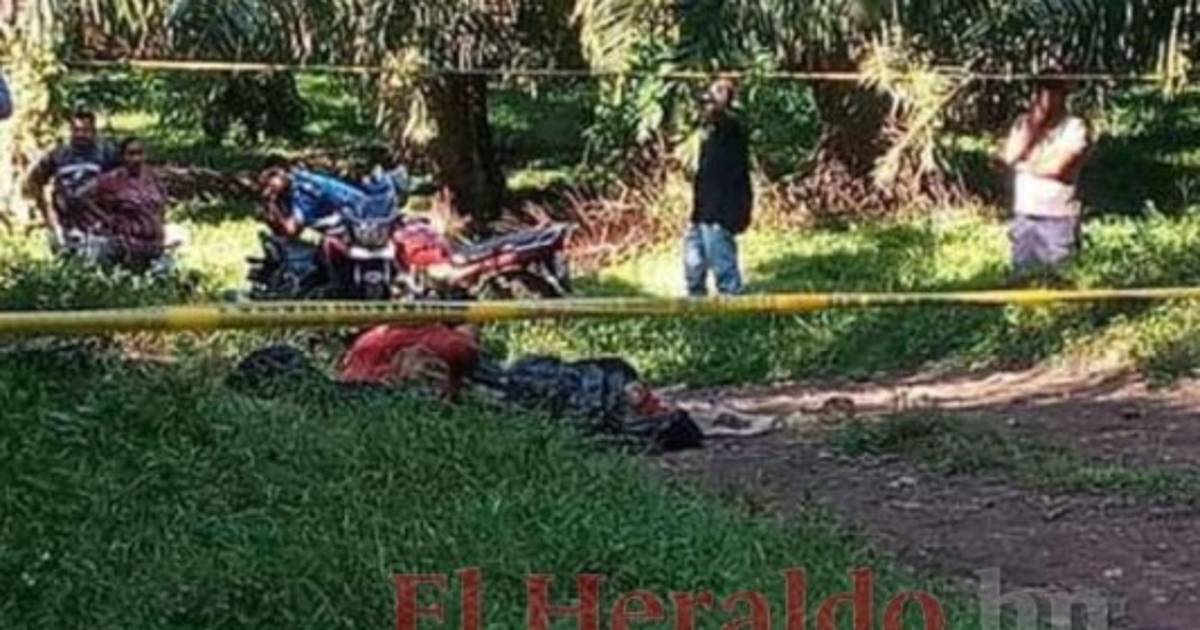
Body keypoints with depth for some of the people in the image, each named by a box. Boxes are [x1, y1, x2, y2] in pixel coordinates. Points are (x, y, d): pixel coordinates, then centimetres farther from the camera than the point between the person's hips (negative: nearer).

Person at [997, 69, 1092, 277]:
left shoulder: (1075, 127, -4)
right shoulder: (1023, 124, 10)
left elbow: (1057, 167, -14)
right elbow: (1009, 157, -4)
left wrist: (1023, 165, -1)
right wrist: (1033, 125, -6)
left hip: (1059, 218, -4)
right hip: (1023, 216, 4)